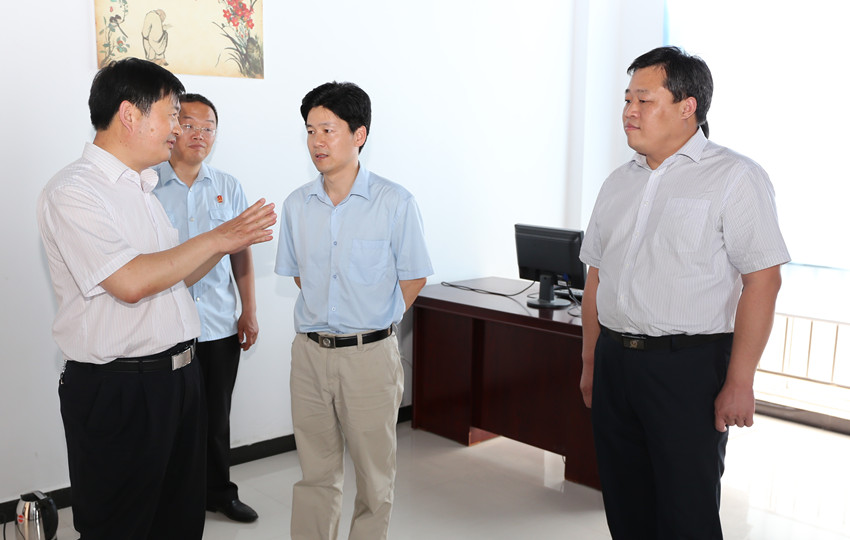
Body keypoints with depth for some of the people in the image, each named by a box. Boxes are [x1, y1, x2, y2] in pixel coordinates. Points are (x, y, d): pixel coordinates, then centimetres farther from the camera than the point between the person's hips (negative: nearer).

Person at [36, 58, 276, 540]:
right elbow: (131, 282, -25)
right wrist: (218, 238, -17)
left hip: (178, 374, 9)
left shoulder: (143, 189, 16)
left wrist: (231, 241, 5)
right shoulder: (73, 192, -14)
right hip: (116, 391, -8)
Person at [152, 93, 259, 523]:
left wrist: (250, 311, 9)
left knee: (216, 416, 14)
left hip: (220, 325, 3)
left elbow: (241, 252, 12)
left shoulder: (228, 187, 8)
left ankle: (219, 493, 31)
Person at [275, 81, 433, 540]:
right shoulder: (297, 205, 4)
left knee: (375, 474, 8)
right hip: (309, 351, 4)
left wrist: (373, 322, 0)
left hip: (369, 354, -3)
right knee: (315, 471, 15)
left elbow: (413, 277, -1)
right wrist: (323, 318, 9)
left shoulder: (395, 203, -9)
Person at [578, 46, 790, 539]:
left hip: (688, 365, -6)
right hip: (614, 363, 6)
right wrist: (590, 363, 14)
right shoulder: (618, 183, 13)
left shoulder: (734, 178, -7)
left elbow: (762, 280, -13)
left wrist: (739, 382, -17)